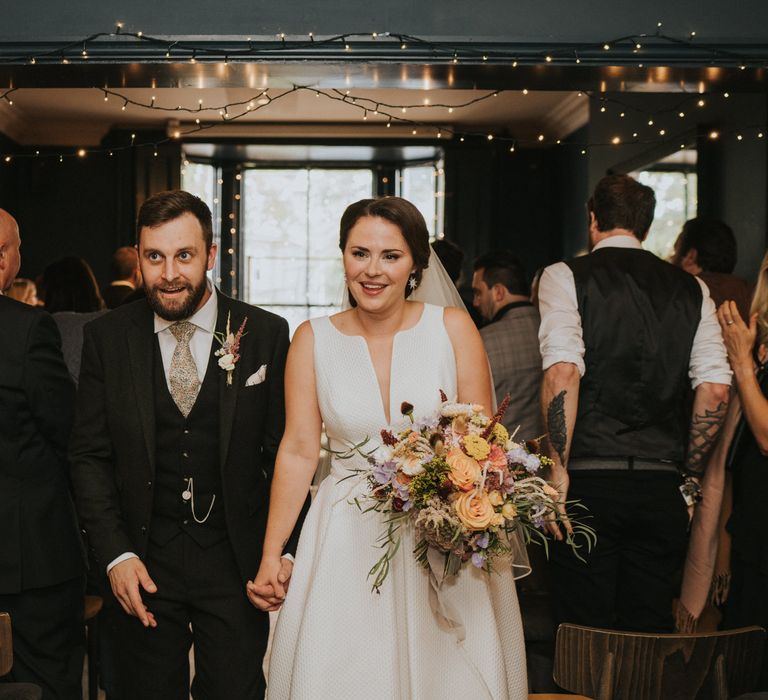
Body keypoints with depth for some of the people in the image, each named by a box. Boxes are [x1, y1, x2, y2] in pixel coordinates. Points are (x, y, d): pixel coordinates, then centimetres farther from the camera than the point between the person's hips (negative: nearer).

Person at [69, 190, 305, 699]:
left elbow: (285, 451, -1)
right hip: (144, 563, 1)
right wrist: (115, 555, -8)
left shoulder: (265, 334, -4)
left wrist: (286, 549, -7)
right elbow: (90, 456, 1)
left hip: (236, 561, -1)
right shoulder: (107, 337, -1)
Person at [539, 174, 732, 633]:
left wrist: (558, 469, -11)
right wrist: (690, 480, 11)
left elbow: (563, 373, -15)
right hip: (662, 488, 3)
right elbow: (716, 391, 2)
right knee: (651, 633, 11)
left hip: (588, 482, -3)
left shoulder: (566, 276, 0)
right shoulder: (691, 289, 10)